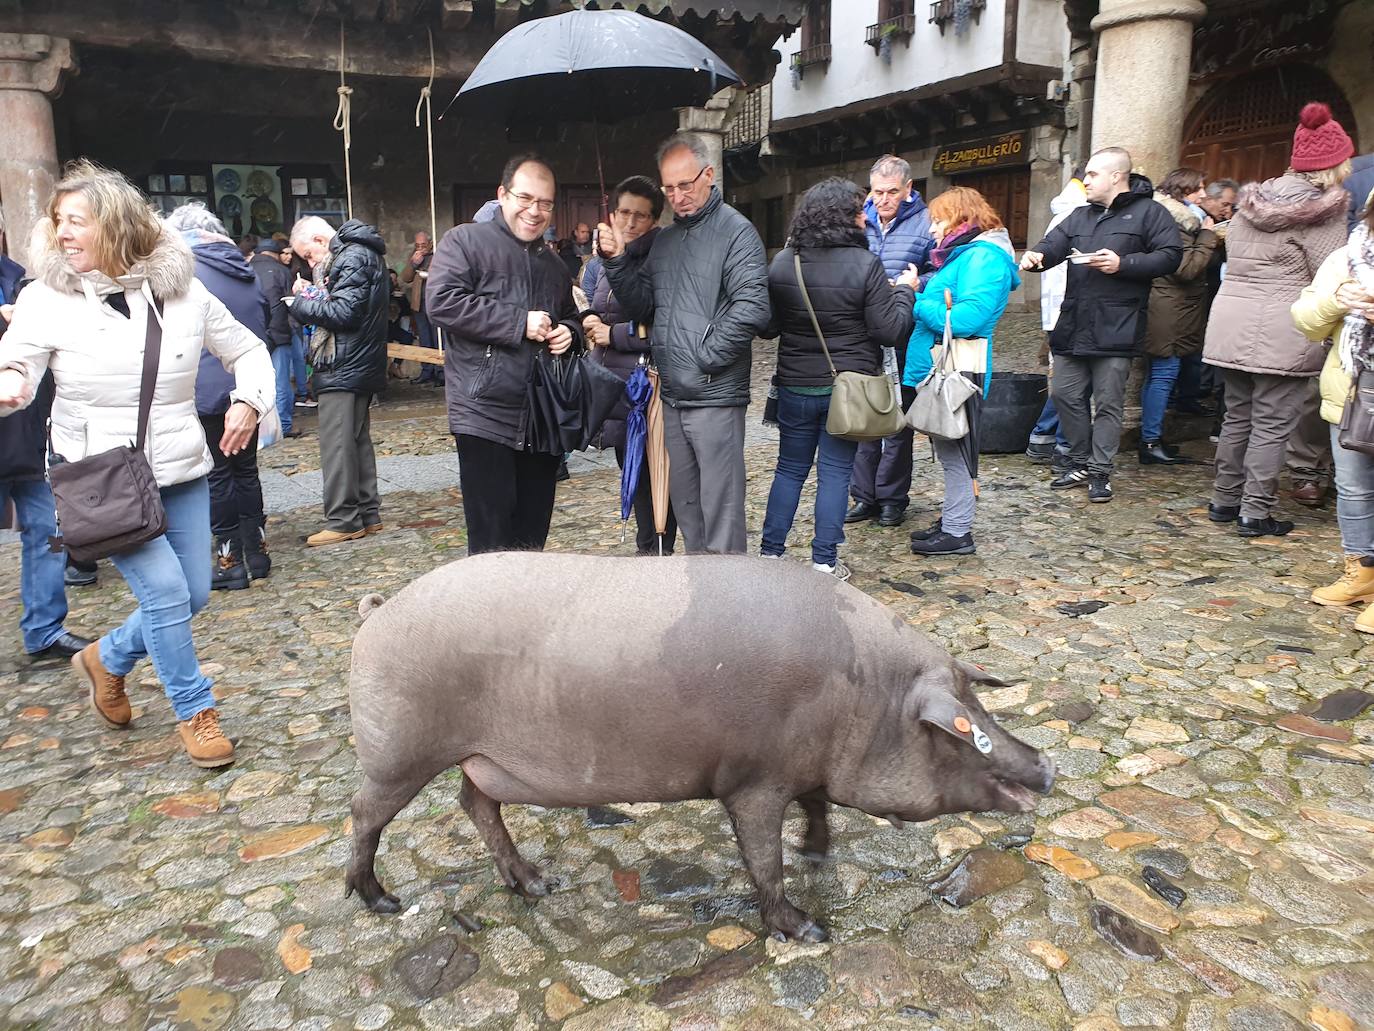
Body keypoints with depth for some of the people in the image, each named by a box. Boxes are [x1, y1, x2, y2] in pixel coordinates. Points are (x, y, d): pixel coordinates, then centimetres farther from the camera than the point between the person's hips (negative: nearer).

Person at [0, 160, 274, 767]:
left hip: (180, 472, 4)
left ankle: (107, 658, 38)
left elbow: (246, 351, 10)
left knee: (192, 595, 9)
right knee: (165, 589, -13)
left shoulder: (182, 290, -1)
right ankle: (195, 712, 9)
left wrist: (250, 400, -7)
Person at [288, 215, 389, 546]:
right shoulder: (359, 254, 18)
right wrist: (313, 294, 5)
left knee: (337, 445, -6)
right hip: (359, 367, 11)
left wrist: (302, 302, -8)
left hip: (344, 370, -11)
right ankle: (367, 515, 21)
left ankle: (343, 521, 0)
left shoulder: (353, 259, -14)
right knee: (358, 441, 14)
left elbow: (343, 313, -21)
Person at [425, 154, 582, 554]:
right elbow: (441, 302, -14)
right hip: (485, 417, -6)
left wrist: (569, 332, 9)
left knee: (532, 540, 12)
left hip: (542, 421, 7)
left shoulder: (553, 264, 22)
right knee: (491, 542, -6)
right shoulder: (464, 241, 1)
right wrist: (519, 322, -14)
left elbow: (570, 317, 35)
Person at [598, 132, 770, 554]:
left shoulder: (736, 231, -7)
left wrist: (705, 357, -15)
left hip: (715, 397, -7)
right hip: (671, 397, 8)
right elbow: (643, 306, 13)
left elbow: (752, 310, -18)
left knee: (720, 508, -2)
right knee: (685, 504, 16)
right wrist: (617, 262, 0)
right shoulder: (665, 241, 16)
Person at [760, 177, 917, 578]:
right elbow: (890, 331, -11)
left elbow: (767, 327, 6)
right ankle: (824, 562, 12)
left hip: (795, 387, 3)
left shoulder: (781, 264, -2)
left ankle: (771, 553, 19)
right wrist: (904, 291, 4)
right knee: (834, 473, 6)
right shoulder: (866, 265, -13)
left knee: (790, 469, 15)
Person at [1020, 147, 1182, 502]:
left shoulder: (1148, 213, 0)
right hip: (1073, 325, 6)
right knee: (1065, 394, 8)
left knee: (1107, 402, 0)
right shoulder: (1080, 216, 19)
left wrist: (1122, 264, -17)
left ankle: (1100, 472, 9)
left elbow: (1170, 256, -8)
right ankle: (1080, 462, 22)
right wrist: (1036, 255, -16)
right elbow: (1054, 244, 6)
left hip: (1115, 329, -6)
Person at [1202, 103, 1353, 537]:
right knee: (1272, 423, 0)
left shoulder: (1252, 200, 13)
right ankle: (1255, 513, 5)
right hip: (1283, 330, -6)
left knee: (1238, 415, 15)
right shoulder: (1323, 209, -7)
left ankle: (1224, 500, 22)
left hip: (1230, 322, 7)